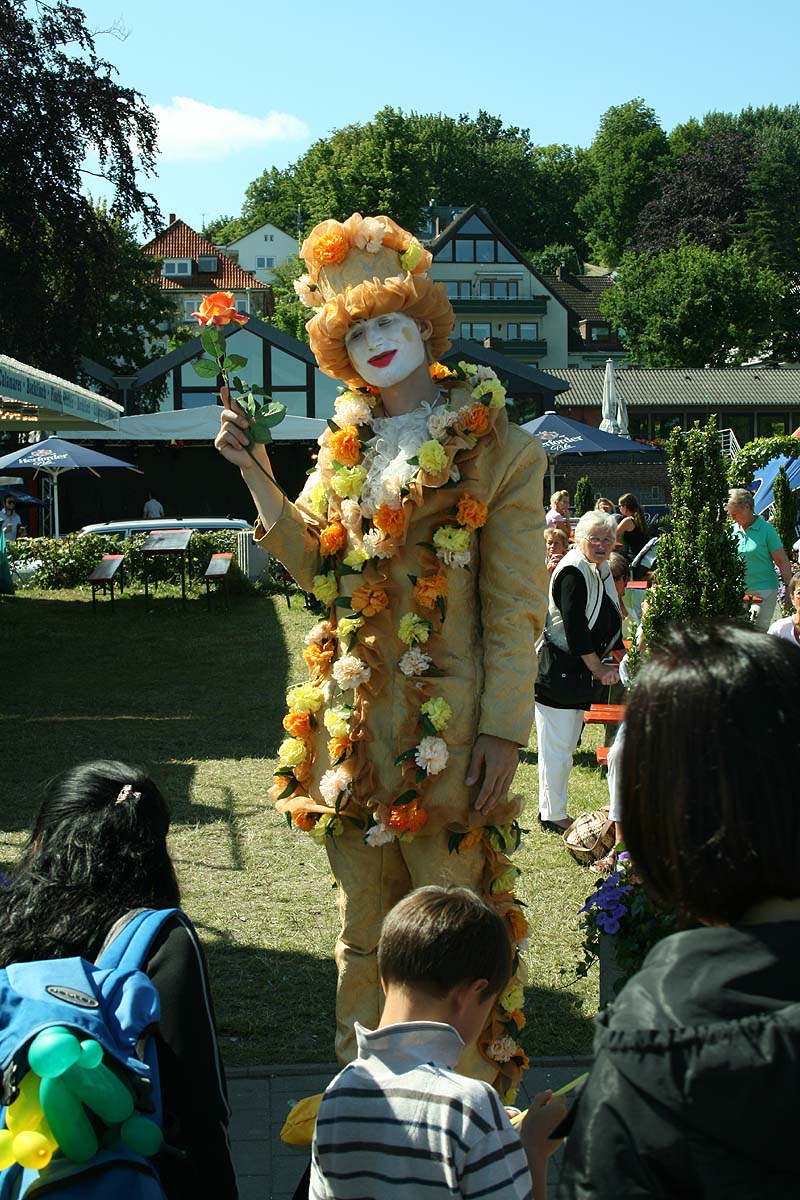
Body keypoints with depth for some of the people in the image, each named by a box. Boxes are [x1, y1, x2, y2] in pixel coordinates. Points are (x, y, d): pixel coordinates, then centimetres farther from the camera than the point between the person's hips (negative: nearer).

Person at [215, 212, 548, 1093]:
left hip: (449, 729, -5)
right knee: (364, 928, 15)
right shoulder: (346, 446, 13)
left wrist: (504, 731, -12)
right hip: (352, 721, 6)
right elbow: (313, 563, 9)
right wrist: (254, 473, -1)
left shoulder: (499, 452, -4)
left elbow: (516, 611, -7)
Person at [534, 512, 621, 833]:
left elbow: (610, 624, 20)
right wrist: (597, 668, -14)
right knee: (557, 747, -4)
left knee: (567, 744, 16)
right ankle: (553, 815, 6)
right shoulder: (573, 571, -17)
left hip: (577, 671, 10)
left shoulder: (601, 571, 13)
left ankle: (553, 810, 26)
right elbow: (574, 626, -21)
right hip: (555, 670, -10)